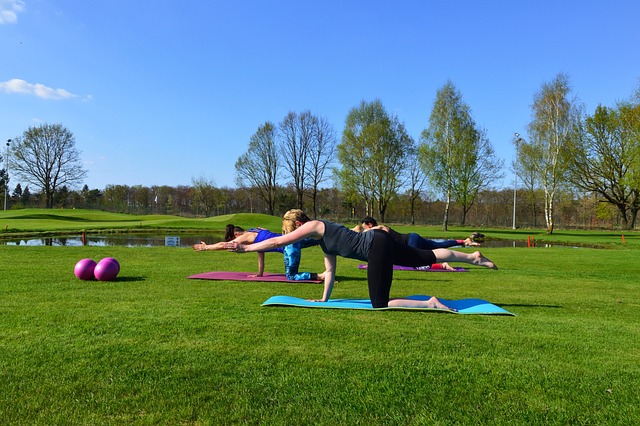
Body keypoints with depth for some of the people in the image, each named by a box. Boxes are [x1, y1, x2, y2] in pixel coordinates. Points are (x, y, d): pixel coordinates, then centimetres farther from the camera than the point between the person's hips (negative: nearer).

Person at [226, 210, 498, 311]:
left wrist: (245, 248, 1)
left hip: (377, 246, -10)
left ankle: (431, 303, -9)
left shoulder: (313, 226, -5)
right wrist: (324, 299, 24)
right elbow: (330, 271, 23)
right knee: (428, 257, 21)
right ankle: (473, 257, 29)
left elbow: (277, 242, -6)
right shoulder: (322, 238, 20)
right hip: (380, 242, 10)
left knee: (380, 304, -7)